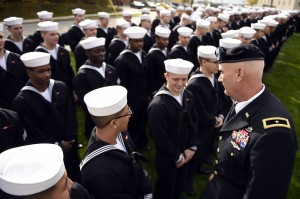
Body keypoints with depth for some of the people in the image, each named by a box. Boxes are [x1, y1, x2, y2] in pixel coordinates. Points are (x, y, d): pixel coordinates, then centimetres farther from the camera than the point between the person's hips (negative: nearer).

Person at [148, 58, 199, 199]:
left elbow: (193, 123, 2)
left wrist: (192, 147, -4)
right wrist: (177, 157, -13)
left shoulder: (188, 96, -6)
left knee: (179, 187, 25)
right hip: (167, 159, -6)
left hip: (186, 155, 6)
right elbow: (160, 138, -24)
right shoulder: (157, 105, -29)